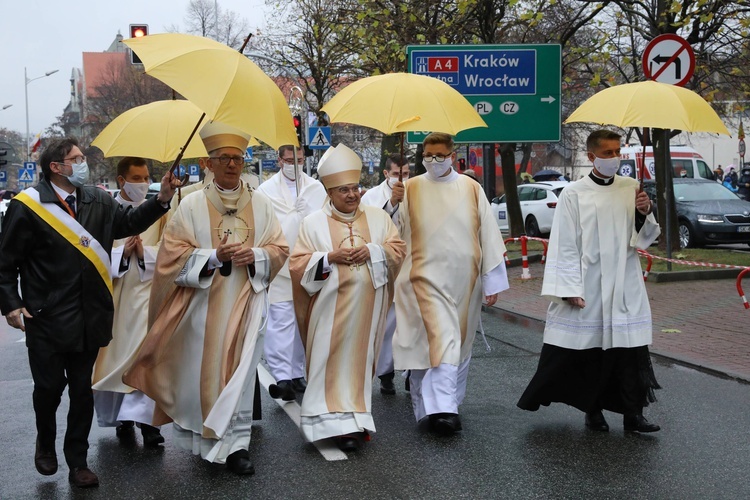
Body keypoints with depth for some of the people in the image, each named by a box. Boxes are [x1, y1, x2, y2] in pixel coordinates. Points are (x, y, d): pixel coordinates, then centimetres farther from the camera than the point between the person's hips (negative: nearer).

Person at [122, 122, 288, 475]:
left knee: (239, 370, 0)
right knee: (202, 371, 4)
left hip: (245, 303, 1)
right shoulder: (191, 205, -1)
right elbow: (173, 253, -4)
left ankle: (236, 442, 6)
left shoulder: (260, 204, 6)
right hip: (203, 303, -1)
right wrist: (213, 256, -17)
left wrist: (254, 255, -13)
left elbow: (279, 249, 7)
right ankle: (204, 437, 23)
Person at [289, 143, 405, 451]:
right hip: (331, 308, -2)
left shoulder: (378, 218, 8)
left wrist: (372, 251, -13)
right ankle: (336, 422, 1)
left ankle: (352, 419, 16)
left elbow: (397, 250, 5)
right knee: (331, 364, -4)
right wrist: (331, 257, -16)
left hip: (366, 307, 2)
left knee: (360, 361, 7)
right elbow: (298, 265, -2)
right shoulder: (313, 223, 1)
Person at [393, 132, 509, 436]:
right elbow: (398, 235, 6)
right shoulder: (411, 190, 2)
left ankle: (448, 402, 27)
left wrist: (492, 281, 1)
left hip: (464, 279, 3)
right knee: (441, 340, -15)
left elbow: (488, 235, 4)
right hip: (428, 278, -3)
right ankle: (442, 409, -16)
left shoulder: (471, 189, 4)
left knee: (460, 342, 12)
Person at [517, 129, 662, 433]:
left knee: (630, 349, 2)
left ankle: (632, 414, 12)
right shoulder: (574, 194, -4)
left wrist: (645, 213, -10)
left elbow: (646, 238, 11)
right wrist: (570, 289, -10)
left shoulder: (632, 189, 7)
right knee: (588, 353, 6)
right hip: (587, 288, -3)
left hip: (625, 288, 3)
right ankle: (593, 411, 22)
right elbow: (565, 246, -5)